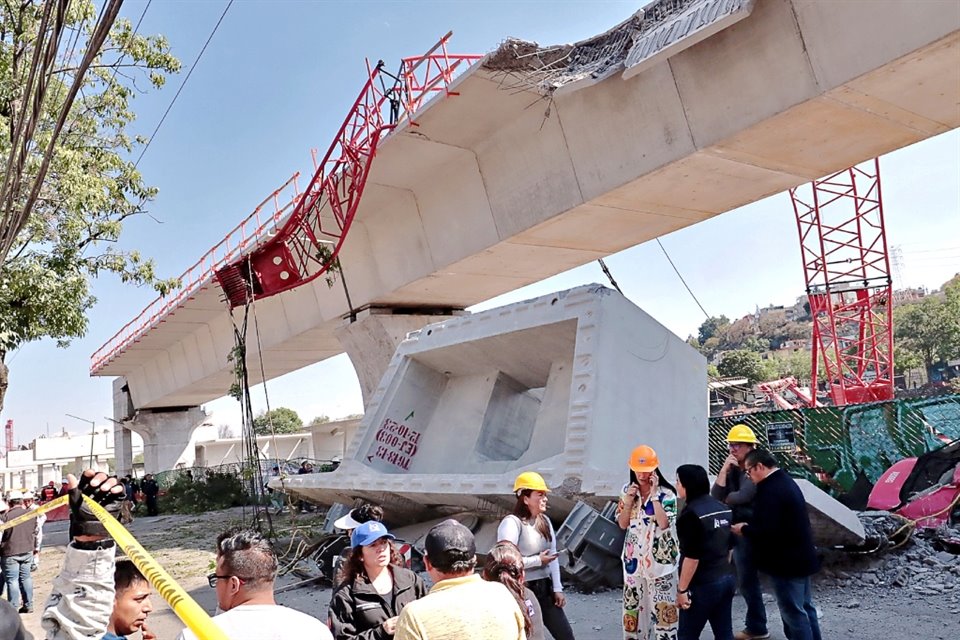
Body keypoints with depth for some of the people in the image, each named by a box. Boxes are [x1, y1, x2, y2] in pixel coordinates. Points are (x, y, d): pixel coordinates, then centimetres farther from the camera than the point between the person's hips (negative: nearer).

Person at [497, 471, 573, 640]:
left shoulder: (544, 521, 5)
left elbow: (553, 556, 6)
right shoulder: (512, 523, -17)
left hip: (545, 588, 7)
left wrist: (557, 588, 2)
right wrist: (538, 560, -15)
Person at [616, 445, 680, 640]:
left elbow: (664, 523, -24)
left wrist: (654, 494, -24)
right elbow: (622, 524, 1)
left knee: (663, 605, 1)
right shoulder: (627, 490, 1)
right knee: (633, 602, 15)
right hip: (634, 557, 4)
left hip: (659, 557, -4)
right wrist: (628, 500, -13)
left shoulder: (666, 493, -12)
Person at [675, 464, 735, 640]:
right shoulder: (724, 508, 6)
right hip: (726, 580, 8)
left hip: (702, 585, -8)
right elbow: (729, 546, 15)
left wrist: (682, 589, -14)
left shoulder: (691, 513, -19)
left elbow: (692, 557, -20)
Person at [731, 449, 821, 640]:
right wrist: (750, 525, 10)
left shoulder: (770, 490, -24)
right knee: (805, 607, 19)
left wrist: (744, 529, -11)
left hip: (786, 561, -10)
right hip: (800, 557, 10)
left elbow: (767, 531, -28)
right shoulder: (785, 481, 9)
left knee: (793, 612, 0)